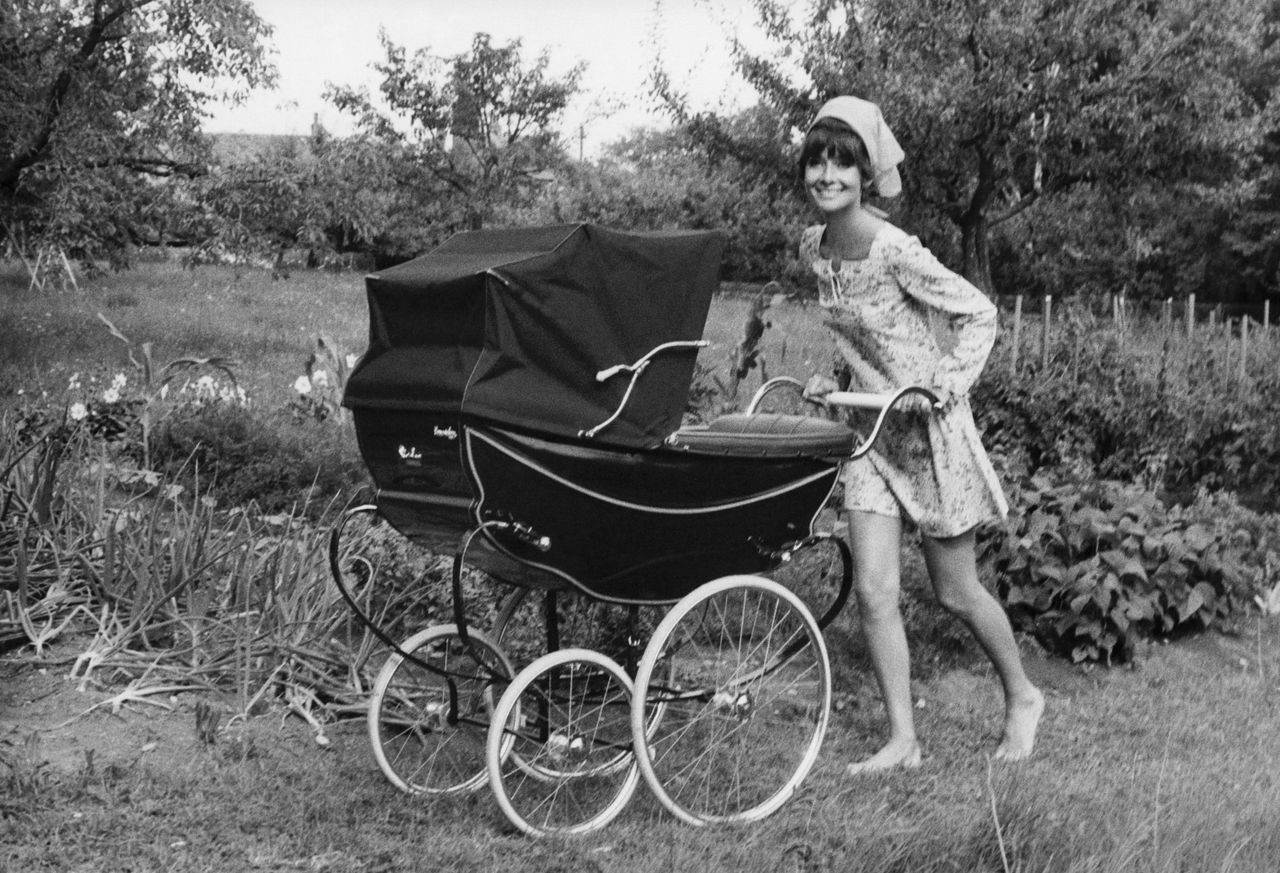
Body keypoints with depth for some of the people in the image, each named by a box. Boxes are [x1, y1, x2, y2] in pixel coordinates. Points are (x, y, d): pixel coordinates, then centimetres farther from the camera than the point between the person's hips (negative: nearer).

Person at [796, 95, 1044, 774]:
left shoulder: (896, 252, -22)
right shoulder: (812, 250, 0)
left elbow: (979, 313, -14)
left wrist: (946, 385, -20)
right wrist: (838, 381, 6)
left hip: (928, 426, -6)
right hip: (869, 427, 6)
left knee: (956, 592, 7)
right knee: (872, 591, -3)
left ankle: (1022, 698, 31)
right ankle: (903, 740, 6)